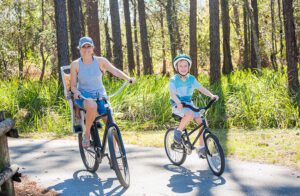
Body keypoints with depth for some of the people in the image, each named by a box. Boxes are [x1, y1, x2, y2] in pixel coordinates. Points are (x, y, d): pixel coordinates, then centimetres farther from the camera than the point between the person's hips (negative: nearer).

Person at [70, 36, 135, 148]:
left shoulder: (100, 61, -2)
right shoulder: (75, 64, -3)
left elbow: (115, 71, -16)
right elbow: (73, 86, 0)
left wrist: (128, 78, -34)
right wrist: (76, 92, -23)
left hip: (100, 95, 2)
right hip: (83, 96, -2)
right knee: (92, 106, -39)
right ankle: (86, 134, -18)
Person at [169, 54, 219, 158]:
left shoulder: (191, 79, 3)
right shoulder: (173, 79, -10)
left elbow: (201, 88, -7)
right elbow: (172, 93, -24)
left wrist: (211, 95, -24)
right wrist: (178, 102, -43)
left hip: (189, 104, 5)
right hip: (177, 105, -5)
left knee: (202, 122, -13)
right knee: (190, 114, -36)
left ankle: (201, 147, -1)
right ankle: (178, 131, -11)